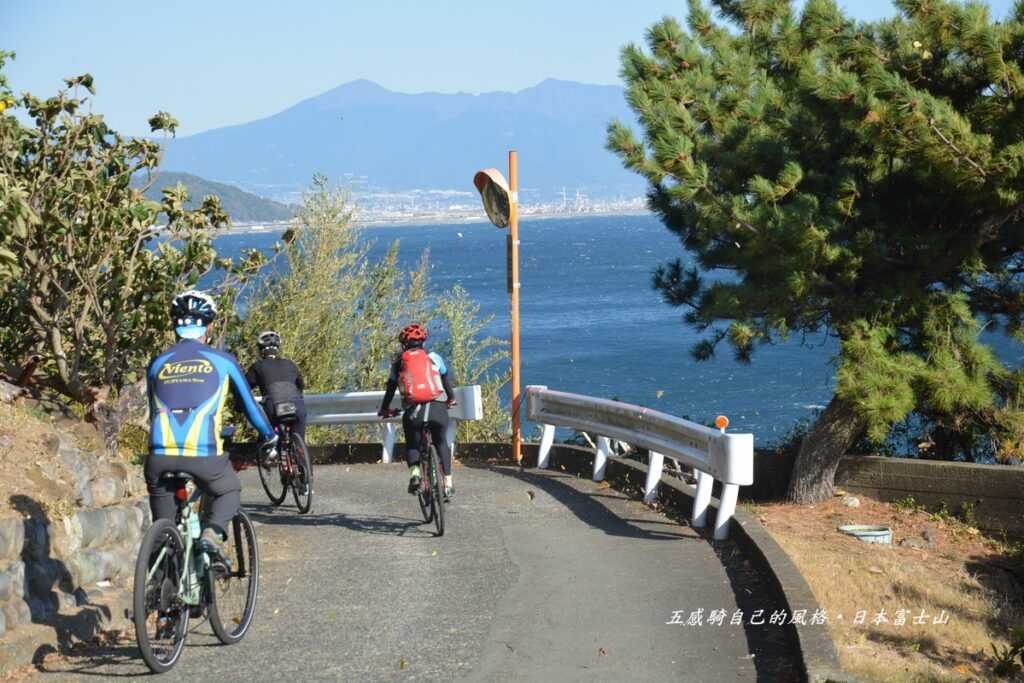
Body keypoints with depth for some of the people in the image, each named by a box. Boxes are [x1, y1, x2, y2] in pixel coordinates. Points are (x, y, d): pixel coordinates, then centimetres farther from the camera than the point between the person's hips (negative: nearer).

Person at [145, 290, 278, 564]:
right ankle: (213, 532, 1)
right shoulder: (221, 359, 13)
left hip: (161, 453, 2)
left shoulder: (158, 363, 19)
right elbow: (248, 401, 23)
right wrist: (269, 436, 39)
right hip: (203, 454, -2)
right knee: (230, 490, 27)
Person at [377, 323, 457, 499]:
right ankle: (448, 485, 16)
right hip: (438, 408, 1)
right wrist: (451, 399, 44)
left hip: (413, 410, -1)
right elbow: (446, 379, 26)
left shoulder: (399, 361, 15)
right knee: (441, 443, 22)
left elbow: (390, 387, 18)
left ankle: (414, 473, -9)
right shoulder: (434, 357, 16)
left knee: (412, 444, 20)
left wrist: (385, 409, 32)